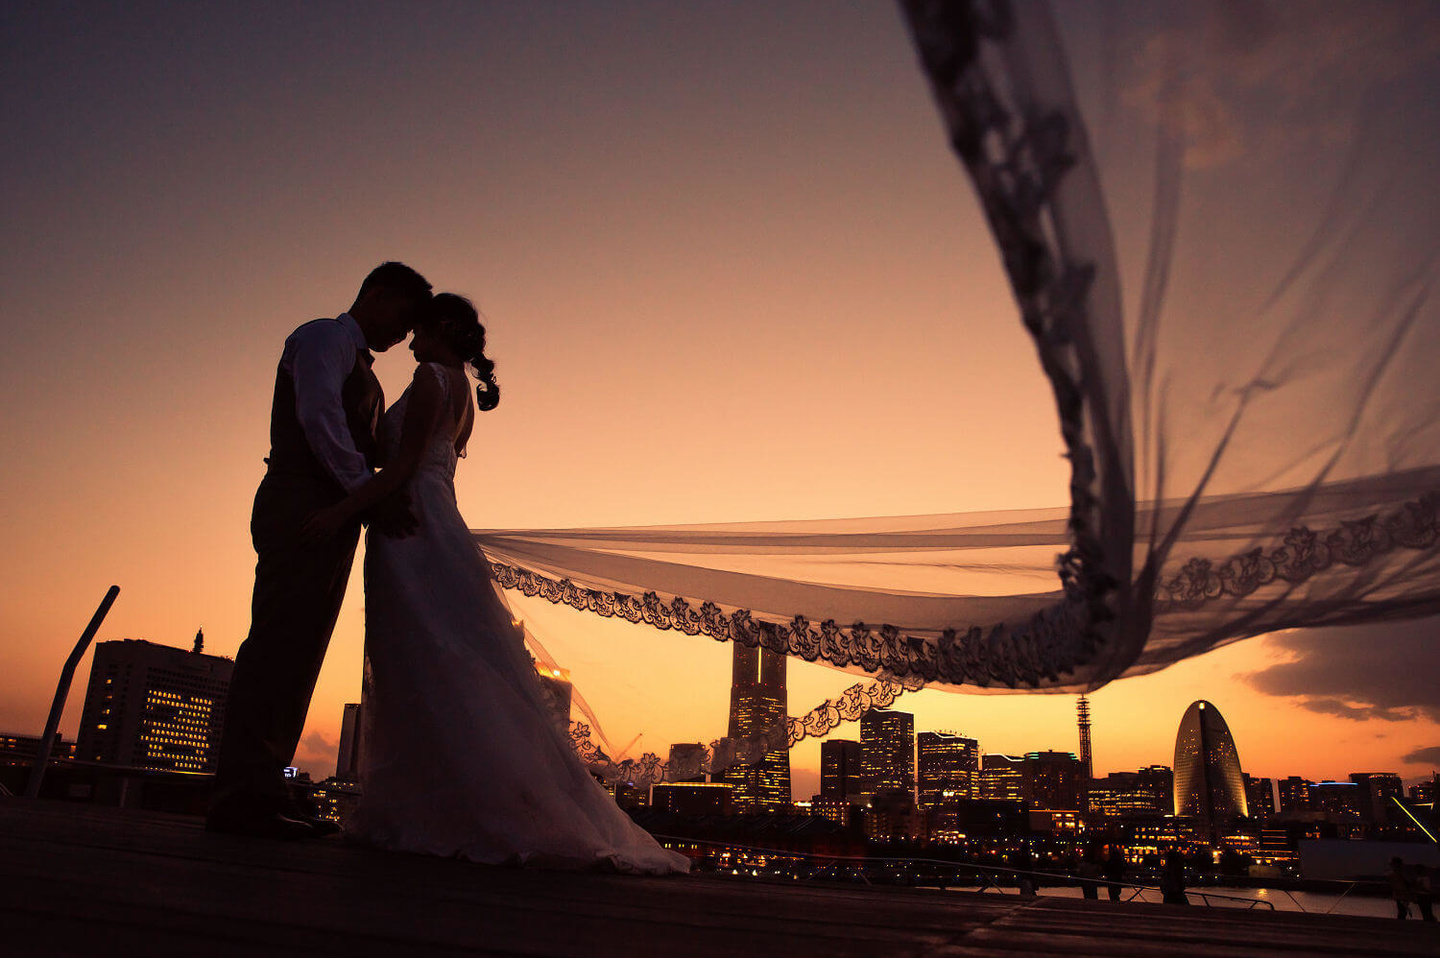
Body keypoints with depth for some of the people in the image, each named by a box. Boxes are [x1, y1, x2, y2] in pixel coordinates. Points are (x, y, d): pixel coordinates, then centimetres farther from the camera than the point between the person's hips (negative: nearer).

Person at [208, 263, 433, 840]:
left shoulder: (359, 368, 30)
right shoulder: (323, 338, 2)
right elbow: (319, 416, -13)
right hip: (301, 507, -9)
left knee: (299, 654, 5)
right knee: (278, 645, -14)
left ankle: (260, 792, 7)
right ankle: (243, 796, -14)